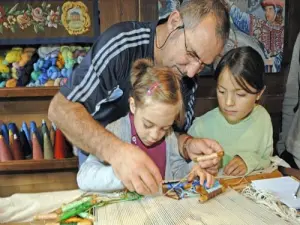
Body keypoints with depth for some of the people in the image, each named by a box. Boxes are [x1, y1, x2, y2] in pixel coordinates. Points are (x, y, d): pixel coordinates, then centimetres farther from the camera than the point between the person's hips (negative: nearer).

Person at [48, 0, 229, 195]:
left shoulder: (189, 76, -14)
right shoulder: (122, 42, -30)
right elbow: (61, 109, -32)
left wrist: (188, 146, -32)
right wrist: (115, 150, -47)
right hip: (96, 152, -3)